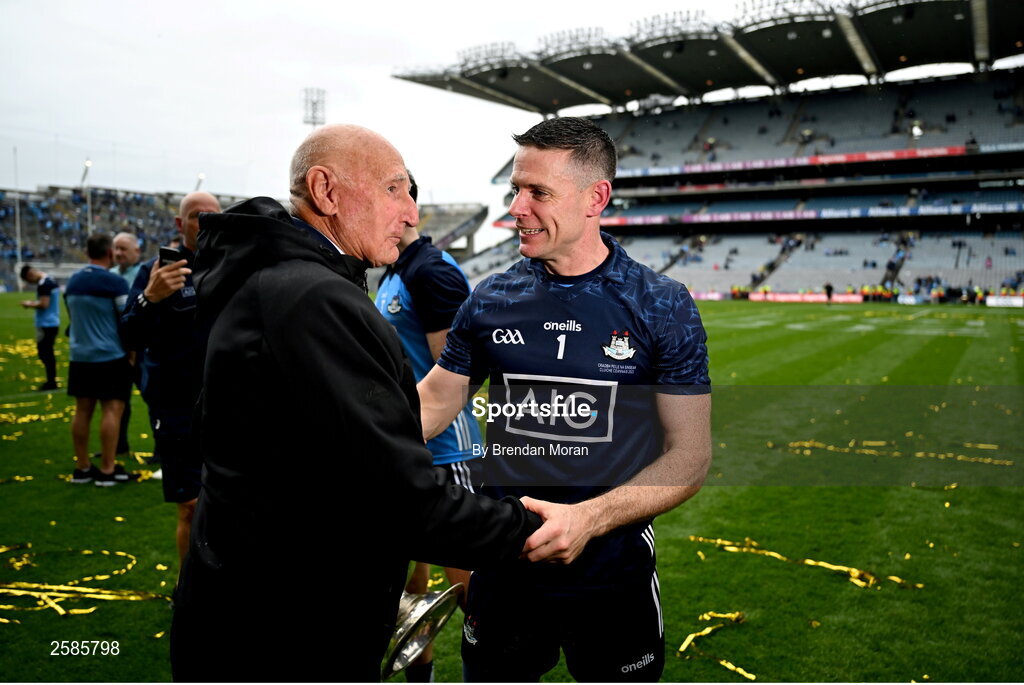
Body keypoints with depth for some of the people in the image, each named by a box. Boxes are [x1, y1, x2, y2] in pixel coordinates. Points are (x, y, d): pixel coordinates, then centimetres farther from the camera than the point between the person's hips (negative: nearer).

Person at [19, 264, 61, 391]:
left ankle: (51, 382, -5)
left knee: (44, 352, -6)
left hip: (46, 324, -10)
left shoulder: (43, 284, -16)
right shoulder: (52, 281, 14)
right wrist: (34, 303, 13)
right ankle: (52, 381, 19)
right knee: (48, 352, 14)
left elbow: (44, 304, -22)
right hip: (53, 322, 10)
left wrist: (30, 304, -6)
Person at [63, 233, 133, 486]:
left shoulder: (72, 281, 9)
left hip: (80, 356, 7)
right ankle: (107, 470, -2)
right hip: (111, 356, -7)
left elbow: (73, 317, 19)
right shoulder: (115, 282, -12)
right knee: (111, 410, -3)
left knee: (83, 410, 10)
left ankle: (82, 468, 17)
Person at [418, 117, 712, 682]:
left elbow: (690, 456, -10)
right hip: (503, 567, 2)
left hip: (613, 575, -1)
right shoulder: (492, 301, -3)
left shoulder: (662, 308, -10)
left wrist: (588, 518, -24)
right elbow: (431, 403, 6)